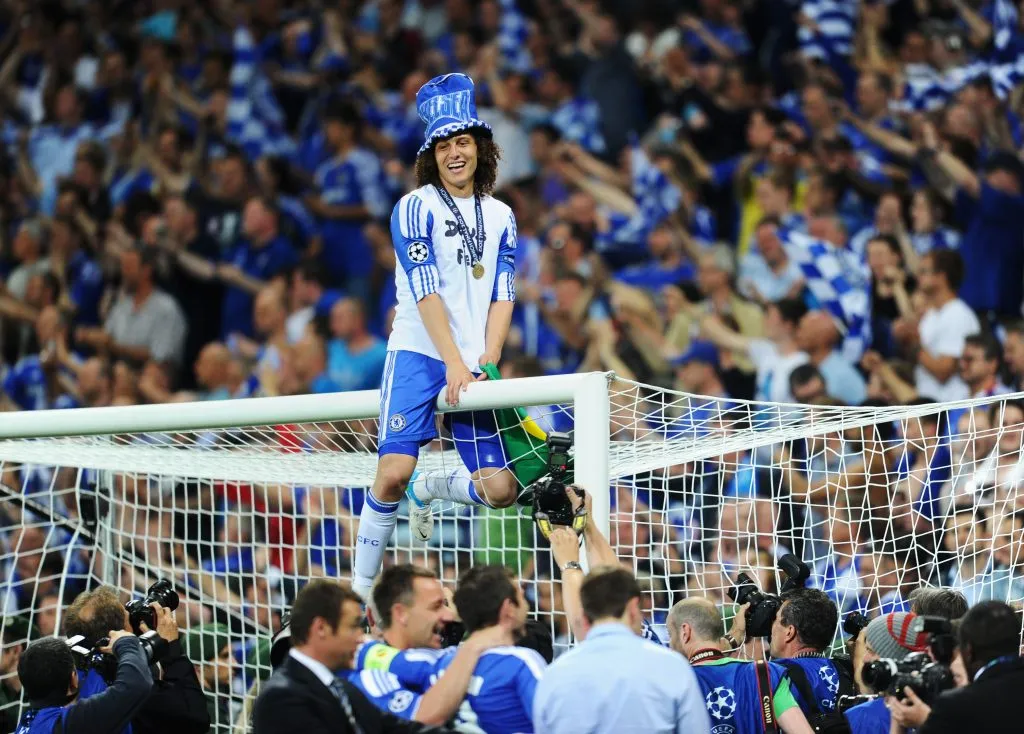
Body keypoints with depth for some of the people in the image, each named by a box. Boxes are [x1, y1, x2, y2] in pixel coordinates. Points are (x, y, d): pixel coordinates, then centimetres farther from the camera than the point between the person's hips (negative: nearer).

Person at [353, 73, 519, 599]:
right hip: (418, 356, -4)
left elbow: (502, 297, 8)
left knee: (499, 489, -4)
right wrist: (454, 364, -17)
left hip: (474, 366, 4)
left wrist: (487, 364, -6)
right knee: (393, 472, -19)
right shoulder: (415, 208, -1)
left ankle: (428, 491, 28)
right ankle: (360, 590, -7)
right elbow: (426, 293, -9)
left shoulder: (500, 216, 13)